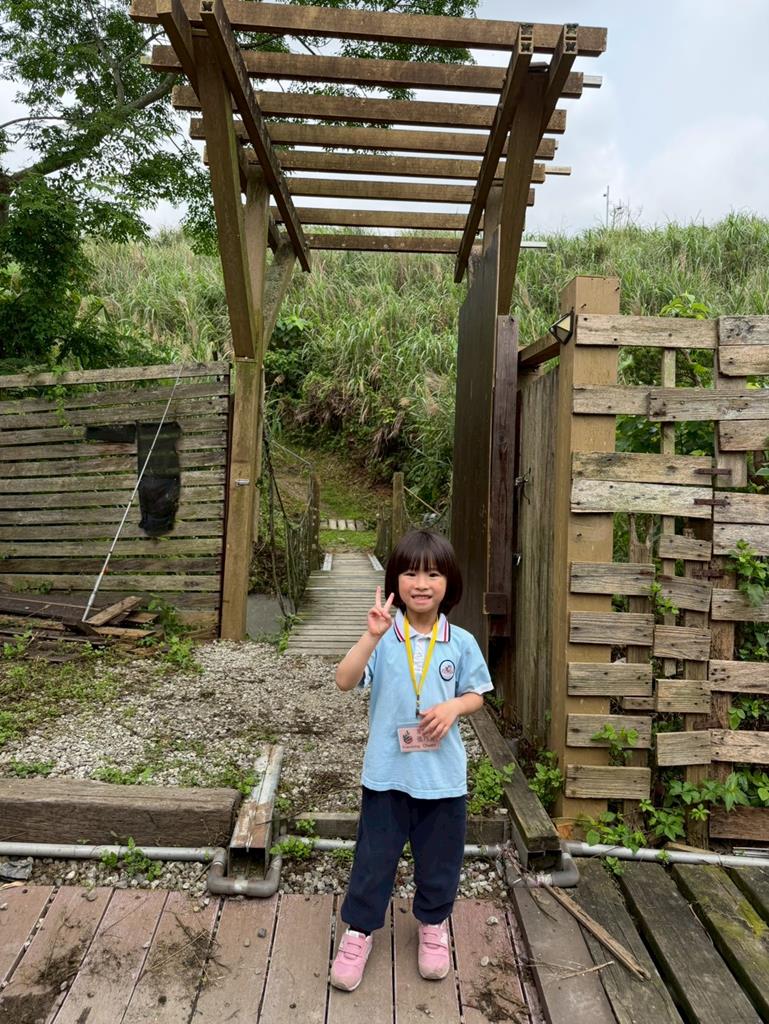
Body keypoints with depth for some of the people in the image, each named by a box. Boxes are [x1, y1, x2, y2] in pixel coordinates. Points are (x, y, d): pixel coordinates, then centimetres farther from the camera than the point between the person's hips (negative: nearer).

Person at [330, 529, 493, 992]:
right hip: (387, 771, -1)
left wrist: (452, 707, -16)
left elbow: (476, 695, 5)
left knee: (440, 858, 19)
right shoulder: (383, 637, -11)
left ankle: (434, 925, 45)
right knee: (375, 856, 13)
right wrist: (372, 636, -33)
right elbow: (345, 681, -21)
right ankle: (358, 931, 36)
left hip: (443, 775, 2)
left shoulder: (461, 643, -5)